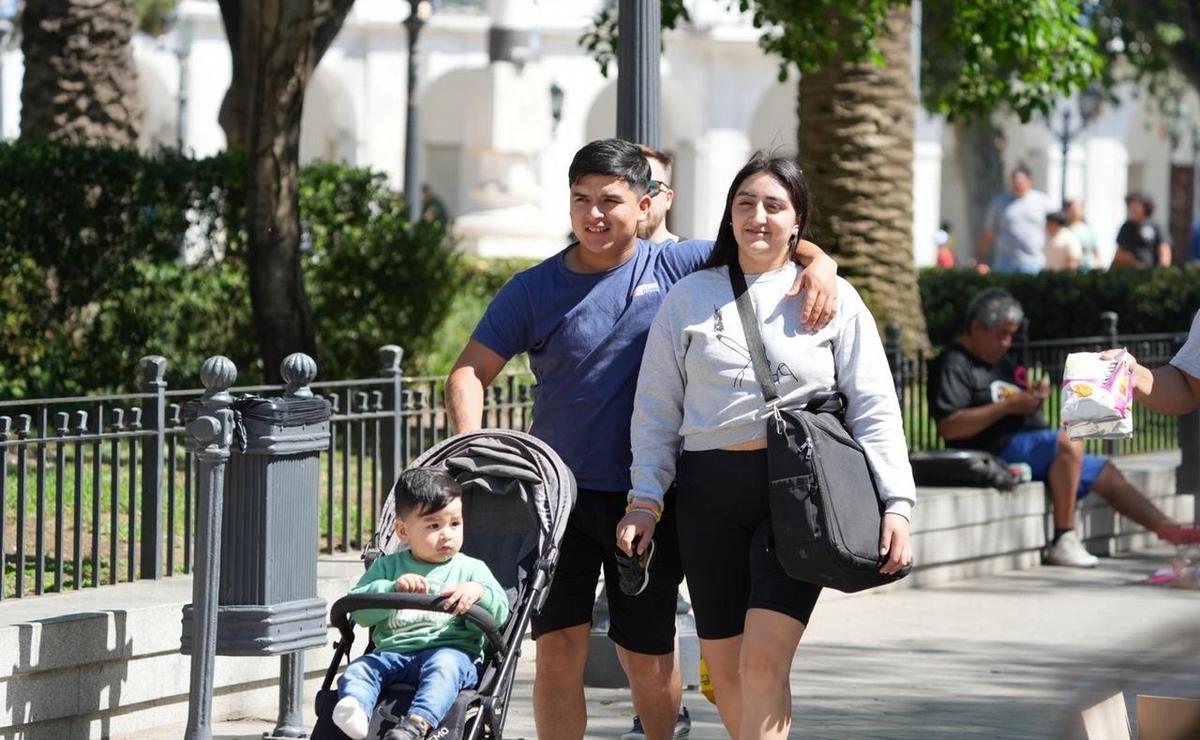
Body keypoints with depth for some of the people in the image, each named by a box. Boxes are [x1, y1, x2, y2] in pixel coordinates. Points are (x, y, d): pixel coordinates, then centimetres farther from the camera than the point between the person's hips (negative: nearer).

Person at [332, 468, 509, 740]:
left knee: (444, 664, -36)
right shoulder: (388, 567, 20)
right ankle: (356, 712, -55)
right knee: (358, 669, -25)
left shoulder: (471, 569, 16)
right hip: (392, 653, 3)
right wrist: (393, 589, -10)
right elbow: (358, 609, 6)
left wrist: (478, 592, -17)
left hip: (453, 651, -3)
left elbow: (499, 613, 4)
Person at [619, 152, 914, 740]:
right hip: (709, 491, 3)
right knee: (724, 666, 3)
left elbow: (874, 408, 5)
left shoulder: (832, 298, 8)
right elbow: (656, 410, 12)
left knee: (764, 659, -15)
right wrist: (646, 499, 1)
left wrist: (897, 503, -5)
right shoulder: (688, 298, 12)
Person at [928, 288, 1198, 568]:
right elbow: (949, 427, -21)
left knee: (1106, 473, 9)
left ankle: (1172, 532, 15)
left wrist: (1032, 398, 4)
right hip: (998, 449, -10)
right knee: (1069, 439, -32)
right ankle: (1064, 542, -32)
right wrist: (1008, 406, -21)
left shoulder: (999, 362, 23)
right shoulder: (954, 365, -8)